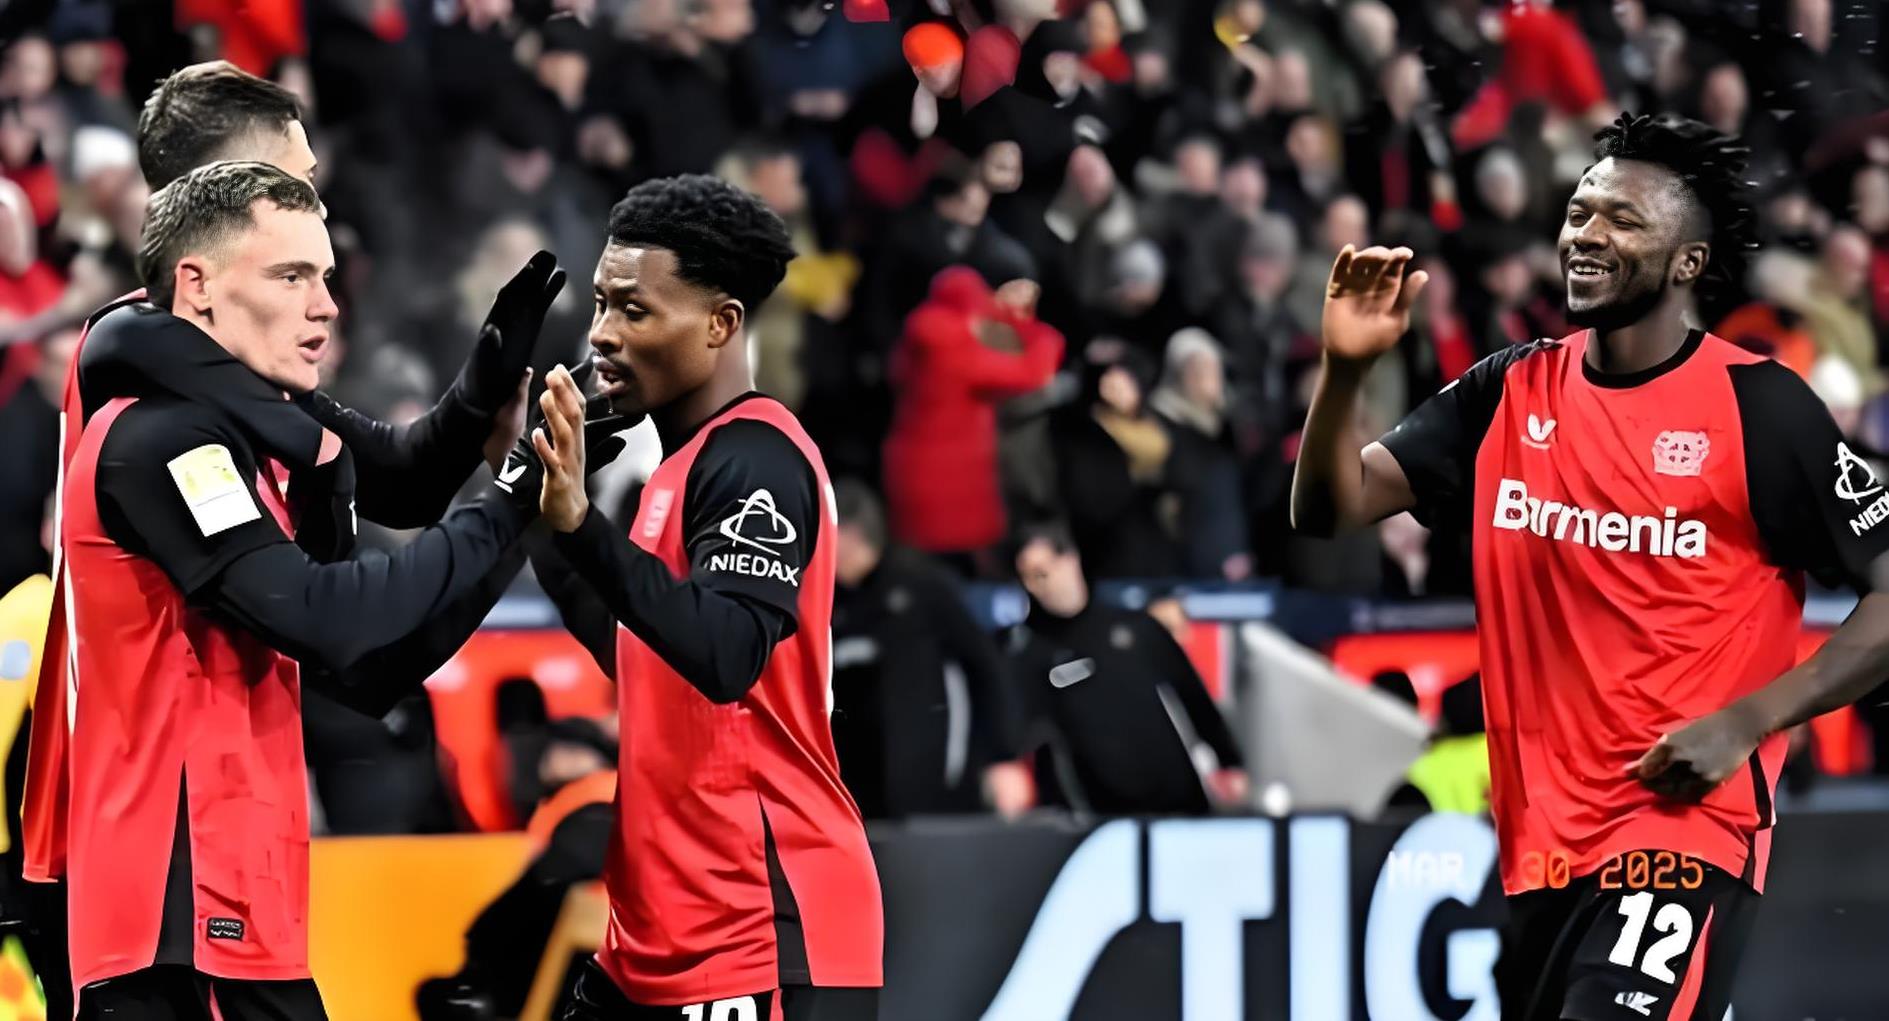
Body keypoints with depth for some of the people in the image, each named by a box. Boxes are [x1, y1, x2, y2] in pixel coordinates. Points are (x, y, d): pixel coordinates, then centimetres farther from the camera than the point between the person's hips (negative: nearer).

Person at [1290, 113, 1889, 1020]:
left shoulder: (1761, 407, -6)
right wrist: (1345, 368, -12)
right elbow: (1330, 508, 6)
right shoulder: (1508, 393, 8)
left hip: (1685, 823, -6)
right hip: (1537, 835, 6)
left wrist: (1745, 722, -16)